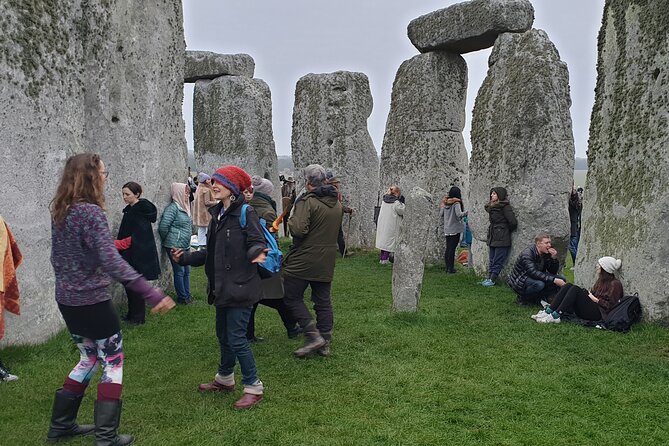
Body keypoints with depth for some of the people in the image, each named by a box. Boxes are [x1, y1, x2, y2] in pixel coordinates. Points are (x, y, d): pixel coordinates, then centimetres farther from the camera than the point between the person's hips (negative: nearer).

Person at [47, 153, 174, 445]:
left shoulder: (60, 211, 5)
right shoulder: (90, 212, -20)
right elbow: (112, 262, -29)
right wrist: (152, 294, -32)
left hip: (66, 300, 8)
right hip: (93, 302, -8)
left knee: (89, 357, 22)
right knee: (112, 362, 5)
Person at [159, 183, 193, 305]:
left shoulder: (184, 207, 11)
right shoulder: (173, 208, -15)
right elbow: (163, 227, -20)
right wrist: (167, 240, -5)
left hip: (185, 246, 8)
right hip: (175, 246, -8)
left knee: (186, 270, 15)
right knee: (179, 271, 1)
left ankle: (187, 295, 26)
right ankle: (182, 297, 12)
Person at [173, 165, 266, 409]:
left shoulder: (245, 212, -14)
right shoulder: (217, 214, 11)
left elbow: (256, 242, -20)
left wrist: (256, 253, -41)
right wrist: (186, 257, 16)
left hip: (240, 287, -9)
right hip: (222, 286, 9)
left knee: (236, 338, -7)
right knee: (223, 334, 19)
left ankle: (253, 387, 6)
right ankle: (225, 379, 36)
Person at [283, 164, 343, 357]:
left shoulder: (307, 201, -15)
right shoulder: (337, 203, 10)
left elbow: (299, 230, -24)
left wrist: (291, 220, -5)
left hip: (303, 261, -7)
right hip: (327, 262, 7)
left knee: (292, 297, 4)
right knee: (323, 301, 13)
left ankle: (313, 336, -5)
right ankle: (325, 343, 17)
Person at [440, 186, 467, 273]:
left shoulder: (445, 203, 5)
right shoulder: (456, 203, -14)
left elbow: (441, 214, 10)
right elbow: (459, 214, -24)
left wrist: (442, 225, 17)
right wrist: (466, 213, -11)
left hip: (447, 230, 6)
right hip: (455, 229, -6)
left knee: (448, 248, 12)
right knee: (452, 248, -2)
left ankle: (447, 267, 17)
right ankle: (451, 267, 0)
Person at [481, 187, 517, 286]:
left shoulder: (505, 207, -12)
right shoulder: (491, 207, 13)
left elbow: (513, 222, -17)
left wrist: (506, 230, 0)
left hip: (501, 239, -8)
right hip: (492, 238, 8)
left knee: (498, 260, -3)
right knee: (491, 260, 10)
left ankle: (492, 280, -2)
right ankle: (489, 278, 13)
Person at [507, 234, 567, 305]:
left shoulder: (546, 254, 0)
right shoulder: (527, 254, -24)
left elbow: (553, 272, 2)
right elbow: (533, 273, -37)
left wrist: (554, 258, -17)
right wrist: (553, 280, -41)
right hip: (519, 282, -8)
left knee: (562, 279, -7)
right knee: (538, 284, -39)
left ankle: (538, 298, 1)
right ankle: (523, 298, -10)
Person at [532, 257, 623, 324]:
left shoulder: (615, 283, -3)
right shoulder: (601, 280, 24)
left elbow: (611, 305, -9)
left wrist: (595, 299, -8)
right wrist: (588, 294, 3)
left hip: (598, 313, -8)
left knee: (575, 289, -26)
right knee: (568, 286, -10)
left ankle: (555, 316, -38)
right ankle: (547, 311, -25)